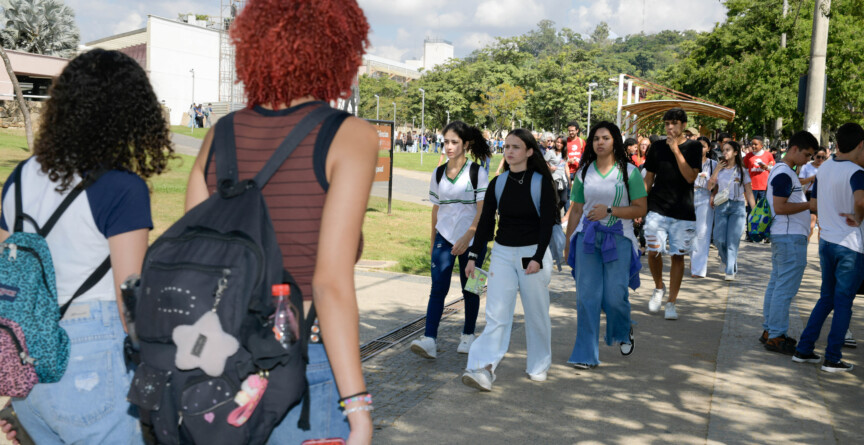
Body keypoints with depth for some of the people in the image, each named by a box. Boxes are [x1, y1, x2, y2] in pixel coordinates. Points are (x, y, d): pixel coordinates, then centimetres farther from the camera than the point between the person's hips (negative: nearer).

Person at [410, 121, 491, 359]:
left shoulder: (478, 173, -6)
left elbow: (482, 210, -10)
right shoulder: (438, 175, 7)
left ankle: (468, 335, 26)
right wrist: (433, 241, 17)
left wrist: (467, 237, -21)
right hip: (444, 237, 3)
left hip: (472, 239, -3)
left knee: (469, 289, 8)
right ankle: (429, 340, -14)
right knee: (438, 288, -8)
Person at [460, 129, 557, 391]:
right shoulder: (498, 183, 6)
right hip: (502, 253, 3)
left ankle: (538, 366, 25)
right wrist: (474, 256, 5)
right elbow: (486, 221, 9)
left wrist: (537, 258, -16)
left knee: (536, 313, 8)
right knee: (497, 315, -6)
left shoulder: (541, 182, -4)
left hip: (533, 254, -2)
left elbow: (547, 222, -8)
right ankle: (484, 369, -14)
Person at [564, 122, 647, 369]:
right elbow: (576, 210, 12)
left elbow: (641, 209, -3)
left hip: (618, 239, -2)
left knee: (614, 296, -2)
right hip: (587, 237, 2)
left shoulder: (629, 171, 1)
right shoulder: (584, 172, 9)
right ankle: (585, 354, 7)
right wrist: (568, 243, 10)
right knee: (586, 296, -1)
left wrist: (609, 211, -15)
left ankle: (624, 332, 32)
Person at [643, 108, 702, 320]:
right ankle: (659, 288, 19)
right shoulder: (657, 147, 6)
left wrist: (676, 151, -15)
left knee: (678, 255, 1)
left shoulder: (693, 147, 1)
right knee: (654, 251, -9)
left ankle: (671, 303, 11)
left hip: (684, 211, -1)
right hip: (657, 209, 1)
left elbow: (691, 177, -12)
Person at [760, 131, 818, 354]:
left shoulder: (781, 171, 16)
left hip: (782, 236, 11)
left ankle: (769, 330, 21)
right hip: (790, 238, -11)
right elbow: (780, 207, -22)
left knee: (776, 284, 14)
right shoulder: (784, 174, -16)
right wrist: (810, 204, -15)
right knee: (785, 288, -7)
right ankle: (775, 336, -2)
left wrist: (807, 204, 13)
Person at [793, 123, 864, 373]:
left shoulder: (824, 169, 5)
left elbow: (813, 205, 12)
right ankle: (833, 359, 10)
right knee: (843, 302, 4)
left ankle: (804, 350, 18)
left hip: (826, 242, 7)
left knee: (826, 298, 18)